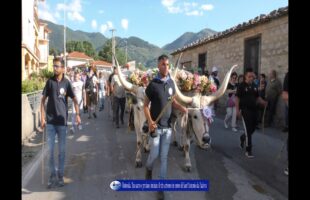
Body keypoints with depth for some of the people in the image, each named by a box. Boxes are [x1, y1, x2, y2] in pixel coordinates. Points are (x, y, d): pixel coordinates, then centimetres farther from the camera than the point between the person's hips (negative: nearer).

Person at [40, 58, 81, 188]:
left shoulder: (66, 82, -1)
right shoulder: (50, 82, 0)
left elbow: (74, 99, 5)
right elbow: (43, 100, 3)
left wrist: (77, 115, -3)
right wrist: (42, 117, -3)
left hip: (62, 121, 0)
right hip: (50, 121, 1)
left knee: (62, 150, 8)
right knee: (50, 150, 5)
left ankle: (60, 176, 21)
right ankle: (52, 175, 20)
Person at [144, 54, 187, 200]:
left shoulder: (171, 82, 1)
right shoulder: (153, 84, -11)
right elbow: (145, 106, -6)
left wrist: (182, 108, -7)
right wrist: (149, 121, -20)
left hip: (167, 126, 3)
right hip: (155, 126, -3)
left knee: (164, 157, 10)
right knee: (154, 154, 7)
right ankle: (148, 168, 42)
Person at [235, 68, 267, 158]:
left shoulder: (254, 86, 10)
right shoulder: (241, 86, -8)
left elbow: (257, 97, 18)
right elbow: (237, 98, -11)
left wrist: (263, 102, 0)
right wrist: (237, 110, -17)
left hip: (254, 110, 7)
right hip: (245, 110, -7)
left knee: (252, 128, 14)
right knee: (248, 130, -6)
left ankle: (242, 137, 44)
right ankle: (248, 150, 2)